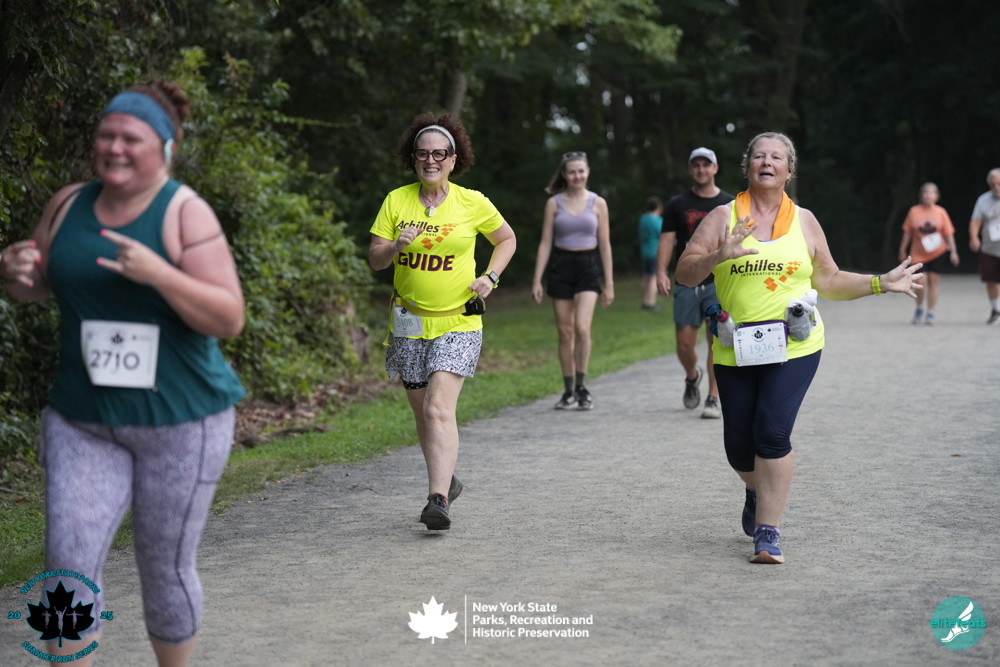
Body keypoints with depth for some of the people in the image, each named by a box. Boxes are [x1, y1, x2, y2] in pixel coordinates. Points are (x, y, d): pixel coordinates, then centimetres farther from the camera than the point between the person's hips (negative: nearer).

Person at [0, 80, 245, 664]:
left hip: (180, 419, -3)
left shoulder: (186, 213, -10)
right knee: (69, 560, -7)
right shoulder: (68, 205, 4)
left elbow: (230, 319, -14)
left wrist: (158, 274, -28)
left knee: (165, 569, 7)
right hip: (82, 419, 4)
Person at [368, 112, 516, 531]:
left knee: (439, 408, -18)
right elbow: (374, 260, 0)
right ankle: (447, 480, 34)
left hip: (457, 324, -3)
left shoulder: (472, 203, -3)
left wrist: (490, 277, -2)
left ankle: (437, 500, -23)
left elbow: (506, 239, 13)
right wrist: (396, 246, -21)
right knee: (421, 412, 12)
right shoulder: (396, 201, 1)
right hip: (409, 323, 3)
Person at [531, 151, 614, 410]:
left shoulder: (598, 203, 3)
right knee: (565, 332, 4)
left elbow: (605, 244, 5)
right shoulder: (554, 203, 4)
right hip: (561, 266, 1)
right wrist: (537, 280, -2)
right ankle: (568, 391, 14)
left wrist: (609, 283, 2)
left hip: (588, 266, -1)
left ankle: (581, 386, -4)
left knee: (582, 327, -18)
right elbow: (545, 243, 4)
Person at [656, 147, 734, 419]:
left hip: (719, 282, -1)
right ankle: (692, 377, 33)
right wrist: (661, 272, -11)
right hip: (686, 283, 1)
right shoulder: (678, 205, 8)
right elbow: (667, 240, 3)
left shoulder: (730, 205, 7)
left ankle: (713, 399, -2)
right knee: (684, 344, 1)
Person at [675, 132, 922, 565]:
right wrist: (718, 256, -20)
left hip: (793, 346, -1)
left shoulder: (804, 221, 10)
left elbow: (829, 282, 18)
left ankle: (768, 532, -5)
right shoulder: (723, 217, 4)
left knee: (772, 433, -15)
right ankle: (757, 492, 41)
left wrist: (881, 283, 9)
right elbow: (684, 273, -1)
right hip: (736, 349, 1)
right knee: (738, 443, 5)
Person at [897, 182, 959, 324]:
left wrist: (953, 251, -2)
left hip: (938, 253, 1)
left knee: (933, 281, -1)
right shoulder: (914, 211, -1)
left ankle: (930, 313, 9)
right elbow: (907, 232, 5)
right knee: (920, 282, -10)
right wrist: (902, 250, 6)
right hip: (918, 254, -1)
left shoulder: (941, 212, 0)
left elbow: (949, 233, 3)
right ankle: (919, 309, 16)